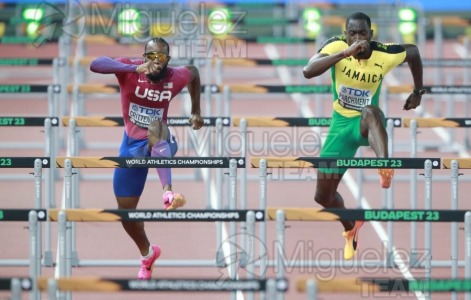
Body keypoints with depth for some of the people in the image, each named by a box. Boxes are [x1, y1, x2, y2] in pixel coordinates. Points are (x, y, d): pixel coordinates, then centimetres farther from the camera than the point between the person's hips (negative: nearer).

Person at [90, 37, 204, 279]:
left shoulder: (176, 77, -14)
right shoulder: (130, 70, -19)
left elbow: (194, 72, 13)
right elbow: (95, 64, -41)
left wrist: (196, 111, 13)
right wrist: (135, 68, -52)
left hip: (161, 142, -2)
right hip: (133, 143, 2)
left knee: (156, 128, -40)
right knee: (125, 209, 7)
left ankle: (167, 193, -60)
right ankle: (147, 253, 37)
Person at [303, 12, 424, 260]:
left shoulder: (385, 54, -17)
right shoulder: (336, 46, -19)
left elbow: (413, 51, 7)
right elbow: (308, 71, -37)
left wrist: (418, 92, 13)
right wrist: (345, 53, -45)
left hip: (368, 122, -2)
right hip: (341, 122, 2)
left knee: (370, 112, -43)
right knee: (323, 196, 9)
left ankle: (385, 169, -65)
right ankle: (350, 229, 41)